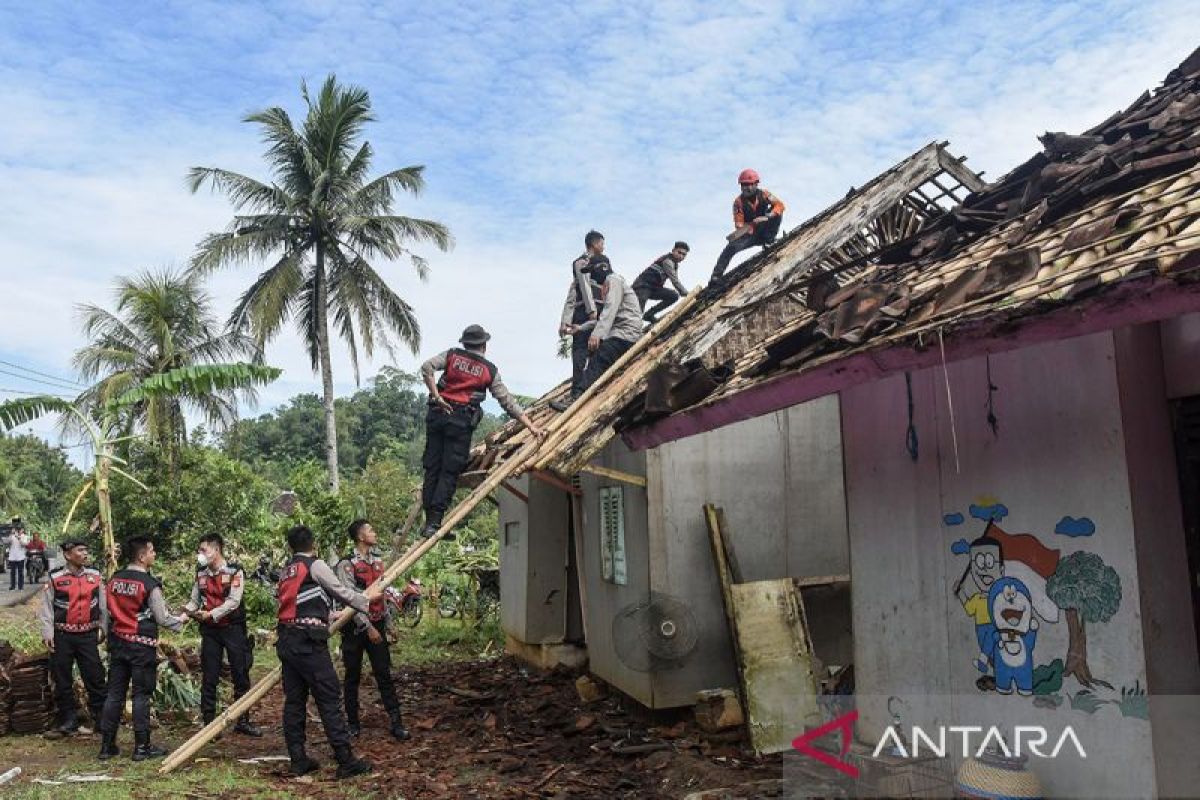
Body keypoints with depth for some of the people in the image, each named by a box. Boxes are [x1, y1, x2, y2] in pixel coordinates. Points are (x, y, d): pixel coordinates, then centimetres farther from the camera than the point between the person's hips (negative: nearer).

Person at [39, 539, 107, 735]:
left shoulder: (95, 576, 2)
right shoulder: (55, 578, -5)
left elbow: (103, 604, 10)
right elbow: (46, 608, -1)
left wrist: (102, 628, 9)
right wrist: (47, 633, -6)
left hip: (88, 635, 1)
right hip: (62, 636, -1)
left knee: (95, 677, 2)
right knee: (62, 679, 7)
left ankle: (99, 716, 12)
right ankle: (68, 718, 20)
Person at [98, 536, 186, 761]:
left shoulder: (114, 580, 4)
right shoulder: (150, 584, -14)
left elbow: (109, 612, 12)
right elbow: (162, 619, -10)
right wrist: (180, 621, 8)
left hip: (117, 642, 6)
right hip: (142, 645, -6)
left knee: (114, 693, 11)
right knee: (142, 695, 1)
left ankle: (107, 745, 17)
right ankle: (142, 746, 6)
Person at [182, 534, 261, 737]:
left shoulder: (235, 571, -7)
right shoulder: (201, 574, 8)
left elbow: (233, 601, -15)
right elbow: (194, 600, 12)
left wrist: (210, 614, -22)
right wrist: (188, 609, -9)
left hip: (233, 628, -3)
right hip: (209, 631, 4)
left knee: (241, 676, 3)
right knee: (209, 678, 5)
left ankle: (243, 721, 13)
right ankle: (209, 723, 13)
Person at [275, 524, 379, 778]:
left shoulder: (286, 571, 17)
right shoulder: (315, 565, -5)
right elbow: (341, 592, -1)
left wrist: (328, 616, 39)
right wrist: (367, 597, 16)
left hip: (286, 641, 8)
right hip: (308, 642, -8)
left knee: (294, 699, 11)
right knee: (330, 699, -5)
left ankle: (298, 760, 15)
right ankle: (346, 761, -3)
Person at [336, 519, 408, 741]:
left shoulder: (378, 561, 11)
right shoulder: (346, 564, -10)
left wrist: (388, 625, 15)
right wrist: (368, 627, -18)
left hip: (377, 626, 5)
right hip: (355, 628, -5)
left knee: (384, 674, 1)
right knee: (353, 677, 7)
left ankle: (396, 723, 0)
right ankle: (353, 723, 19)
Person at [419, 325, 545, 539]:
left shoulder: (452, 355, 10)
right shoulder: (489, 370, 6)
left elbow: (426, 367, -6)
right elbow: (507, 401, 5)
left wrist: (436, 396, -2)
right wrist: (530, 425, 8)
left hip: (437, 414, 3)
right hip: (462, 420, -3)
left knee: (432, 468, 9)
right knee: (449, 473, 0)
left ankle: (429, 520, 12)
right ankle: (434, 523, -6)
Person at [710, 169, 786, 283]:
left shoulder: (763, 194, -8)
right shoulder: (739, 202, -12)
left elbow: (779, 205, -16)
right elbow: (739, 224, -14)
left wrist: (767, 217, -33)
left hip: (764, 232, 1)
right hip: (749, 234, -1)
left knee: (777, 214, -21)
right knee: (731, 247, -27)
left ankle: (768, 241, -12)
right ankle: (716, 275, -25)